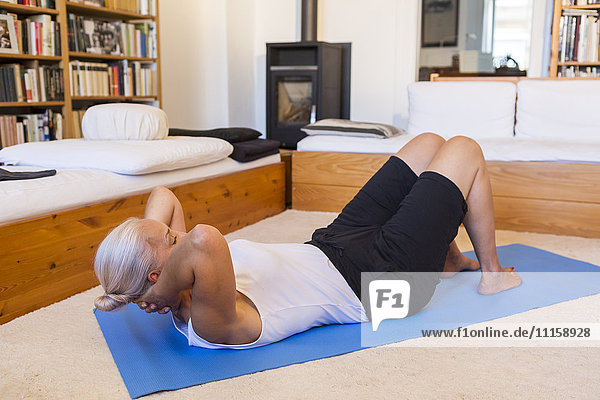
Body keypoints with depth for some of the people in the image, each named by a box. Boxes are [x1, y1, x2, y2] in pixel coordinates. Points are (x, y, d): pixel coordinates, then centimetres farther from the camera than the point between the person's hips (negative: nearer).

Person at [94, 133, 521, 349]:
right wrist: (158, 293, -40)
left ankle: (450, 260, 35)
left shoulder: (184, 301, -8)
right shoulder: (212, 323, -35)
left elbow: (164, 194, 0)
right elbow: (205, 240, -58)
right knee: (465, 150, 3)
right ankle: (491, 272, 24)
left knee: (430, 143, 16)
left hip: (333, 246, 9)